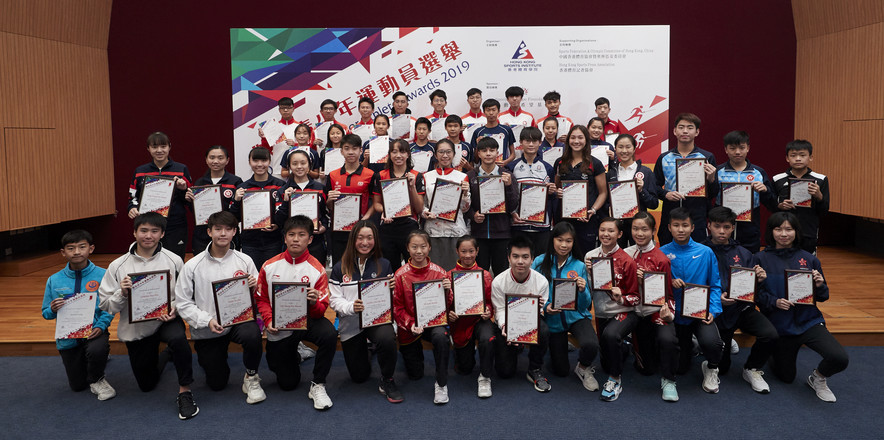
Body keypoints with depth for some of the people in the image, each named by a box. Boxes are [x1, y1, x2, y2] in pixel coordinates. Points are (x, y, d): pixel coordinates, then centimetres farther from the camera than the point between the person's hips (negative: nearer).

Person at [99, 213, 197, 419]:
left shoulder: (173, 261, -8)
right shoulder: (118, 266, -6)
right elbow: (106, 305, -5)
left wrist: (175, 308, -22)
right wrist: (122, 293, -24)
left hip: (166, 320, -2)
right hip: (135, 327, 2)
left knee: (178, 338, -39)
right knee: (147, 384, 14)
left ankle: (185, 391, -20)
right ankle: (166, 353, 47)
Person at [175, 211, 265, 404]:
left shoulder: (244, 260, 0)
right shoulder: (193, 265, -5)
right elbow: (183, 302, -5)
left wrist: (255, 287, -17)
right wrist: (207, 320, -18)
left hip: (239, 319, 0)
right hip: (207, 330, 0)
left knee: (252, 334, -37)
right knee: (217, 384, 8)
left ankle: (251, 376, -7)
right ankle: (213, 358, 44)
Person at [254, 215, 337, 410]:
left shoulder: (317, 269, -9)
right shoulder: (269, 266, -4)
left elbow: (320, 311, -10)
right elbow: (261, 299, 5)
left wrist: (314, 303, -34)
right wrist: (269, 321, -13)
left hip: (306, 320, -1)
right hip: (279, 330, 2)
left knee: (329, 334, -37)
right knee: (288, 384, 7)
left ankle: (317, 385, -15)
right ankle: (295, 355, 43)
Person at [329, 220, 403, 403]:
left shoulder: (384, 265, 4)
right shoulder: (340, 268, 1)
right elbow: (334, 299, -3)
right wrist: (351, 307, -23)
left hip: (377, 318, -1)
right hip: (350, 324, 1)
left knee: (387, 338, -38)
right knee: (359, 377, 10)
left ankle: (387, 381, -10)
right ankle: (364, 354, 48)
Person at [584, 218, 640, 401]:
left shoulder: (626, 261, -11)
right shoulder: (590, 256, 1)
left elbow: (636, 297, -5)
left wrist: (620, 298, -26)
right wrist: (588, 272, -9)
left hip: (624, 313, -5)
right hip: (600, 314, 5)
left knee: (611, 334, -37)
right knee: (606, 364, 7)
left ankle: (615, 379, -17)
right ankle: (621, 347, 43)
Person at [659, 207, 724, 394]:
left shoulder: (705, 253, -2)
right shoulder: (662, 252, -3)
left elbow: (715, 285, 1)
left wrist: (713, 310, -12)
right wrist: (670, 283, -19)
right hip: (674, 314, 1)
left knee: (711, 342, -33)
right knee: (679, 368, 8)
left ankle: (711, 368, 4)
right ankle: (688, 344, 45)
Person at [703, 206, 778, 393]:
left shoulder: (742, 253, 5)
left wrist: (760, 279, -14)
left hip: (742, 308, 3)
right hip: (717, 310, -3)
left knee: (770, 335, -26)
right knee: (720, 368, 3)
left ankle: (752, 370, 4)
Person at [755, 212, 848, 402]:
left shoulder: (808, 259, 2)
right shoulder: (761, 259, -4)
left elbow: (822, 297, 7)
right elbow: (755, 294, -4)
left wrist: (820, 285, -14)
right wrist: (775, 302, -20)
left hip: (808, 321, 1)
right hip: (780, 326, -1)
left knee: (840, 358, -23)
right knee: (786, 377, 11)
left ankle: (818, 378, 10)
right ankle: (774, 354, 45)